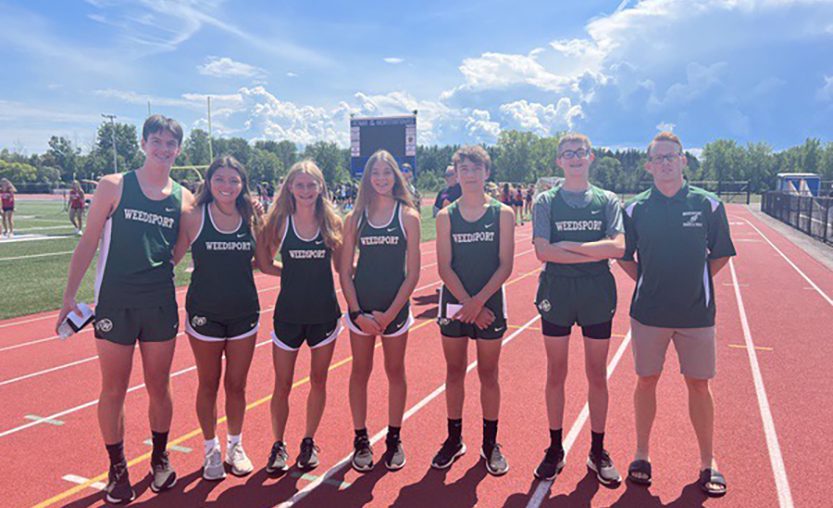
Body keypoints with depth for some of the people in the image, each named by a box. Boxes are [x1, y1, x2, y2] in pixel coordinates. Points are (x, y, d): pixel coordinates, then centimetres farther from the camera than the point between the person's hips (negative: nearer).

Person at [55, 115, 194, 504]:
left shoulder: (184, 199, 5)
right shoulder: (114, 186, -2)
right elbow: (88, 243, -1)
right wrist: (69, 296, -4)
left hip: (161, 306, 2)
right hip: (115, 304, -2)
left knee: (159, 388, 12)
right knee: (114, 390, 7)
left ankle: (160, 458, 32)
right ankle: (117, 469, 24)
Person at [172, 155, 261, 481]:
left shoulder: (251, 218, 1)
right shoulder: (194, 217, -8)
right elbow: (173, 256, -7)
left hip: (244, 313, 2)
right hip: (205, 314, -2)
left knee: (236, 385, 12)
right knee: (208, 384, 12)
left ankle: (235, 445, 33)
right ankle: (211, 449, 31)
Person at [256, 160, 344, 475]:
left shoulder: (332, 222, -2)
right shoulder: (280, 222, -4)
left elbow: (341, 266, 4)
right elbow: (265, 264, 0)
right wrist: (296, 272, -5)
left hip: (324, 313, 1)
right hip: (288, 313, -1)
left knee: (318, 381, 13)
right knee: (282, 385, 7)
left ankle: (309, 442, 32)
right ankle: (278, 446, 27)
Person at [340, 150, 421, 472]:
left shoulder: (407, 216, -3)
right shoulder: (355, 218, 1)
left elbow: (412, 272, -5)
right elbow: (345, 271, 1)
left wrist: (390, 313, -10)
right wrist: (358, 313, -8)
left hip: (395, 307, -1)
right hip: (361, 308, 1)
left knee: (395, 372, 10)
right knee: (360, 372, 9)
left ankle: (394, 440, 26)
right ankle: (361, 441, 24)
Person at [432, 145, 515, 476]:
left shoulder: (502, 214, -1)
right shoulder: (446, 217, 2)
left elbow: (505, 265, -7)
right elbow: (444, 268, -4)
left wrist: (478, 302, -16)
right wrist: (467, 302, -14)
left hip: (490, 303, -1)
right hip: (453, 303, 1)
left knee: (488, 375, 7)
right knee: (454, 373, 10)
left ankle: (490, 444, 21)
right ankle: (454, 439, 25)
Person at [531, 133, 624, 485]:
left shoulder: (607, 201, 4)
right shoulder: (546, 201, 2)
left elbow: (618, 247, -10)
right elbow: (543, 251, -11)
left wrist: (569, 245, -14)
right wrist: (594, 253, -13)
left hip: (597, 296, 1)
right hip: (556, 294, 0)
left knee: (597, 376, 9)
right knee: (556, 374, 8)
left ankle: (598, 452, 25)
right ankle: (555, 449, 23)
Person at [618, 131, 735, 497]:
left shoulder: (708, 204, -2)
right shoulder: (635, 208, -1)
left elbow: (721, 254, 8)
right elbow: (624, 256, 9)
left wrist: (695, 280, 1)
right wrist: (648, 282, 2)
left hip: (696, 312, 0)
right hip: (649, 312, 1)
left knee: (698, 385, 8)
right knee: (646, 380, 10)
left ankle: (708, 462, 23)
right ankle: (642, 454, 25)